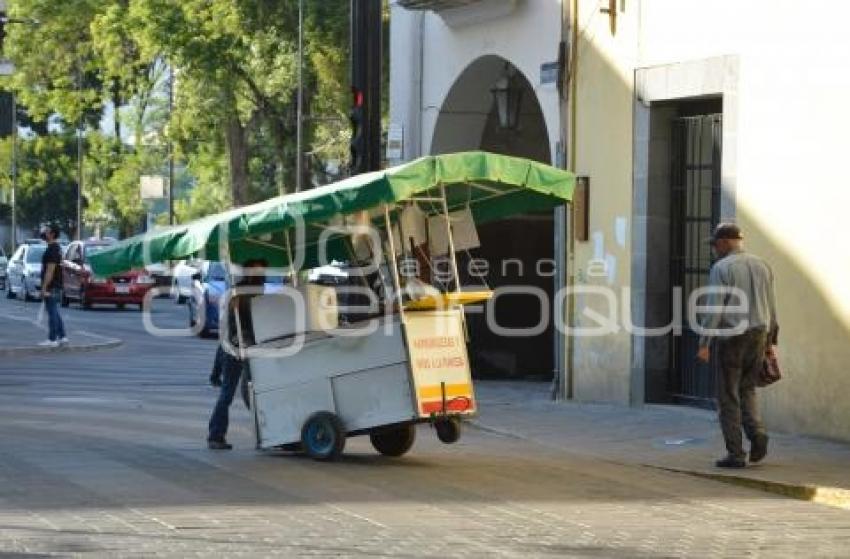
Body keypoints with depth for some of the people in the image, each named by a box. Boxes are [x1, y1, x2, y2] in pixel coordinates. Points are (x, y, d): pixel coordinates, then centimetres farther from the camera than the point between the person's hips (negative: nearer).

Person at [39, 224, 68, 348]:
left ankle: (52, 340, -6)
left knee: (52, 313, -7)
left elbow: (50, 270, -22)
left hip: (51, 287, -10)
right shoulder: (57, 248, 15)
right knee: (54, 313, 14)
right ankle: (62, 337, 16)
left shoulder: (52, 249, -17)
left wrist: (44, 287, -22)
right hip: (56, 287, 10)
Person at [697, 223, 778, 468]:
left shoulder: (721, 268, -9)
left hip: (732, 338, -5)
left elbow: (715, 309, -15)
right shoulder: (762, 266, 9)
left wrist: (704, 345, -12)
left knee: (729, 396, 3)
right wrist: (771, 342, 18)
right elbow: (770, 307, 12)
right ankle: (756, 432, -4)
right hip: (758, 336, 5)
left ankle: (735, 454, 1)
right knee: (747, 390, 20)